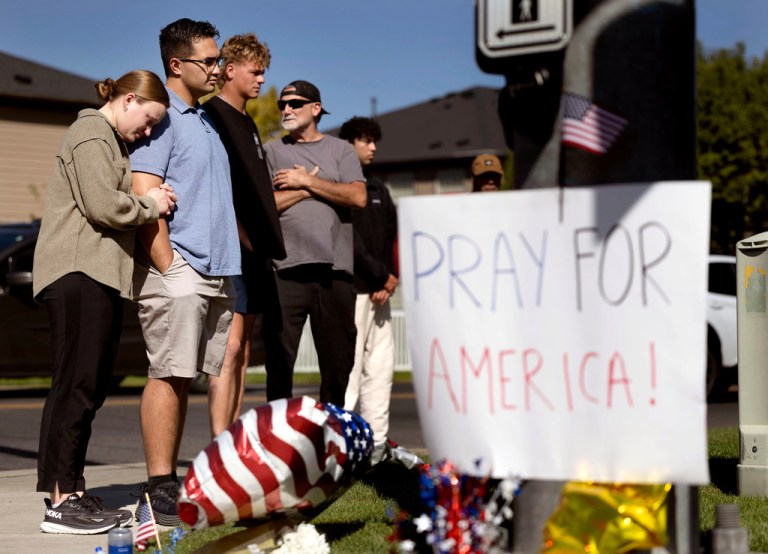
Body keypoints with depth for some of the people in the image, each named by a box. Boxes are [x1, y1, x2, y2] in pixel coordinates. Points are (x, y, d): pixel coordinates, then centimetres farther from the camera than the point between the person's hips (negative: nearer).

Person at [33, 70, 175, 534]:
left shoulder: (112, 141, 26)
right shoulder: (91, 136, -6)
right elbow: (102, 205, -17)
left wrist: (153, 201, 6)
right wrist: (149, 206, -2)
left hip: (102, 275, 10)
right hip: (79, 273, -10)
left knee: (90, 388, 9)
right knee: (76, 385, -11)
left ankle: (75, 493, 12)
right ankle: (60, 501, -11)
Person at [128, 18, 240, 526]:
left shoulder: (206, 120, 21)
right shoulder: (160, 118, -7)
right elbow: (144, 198, -15)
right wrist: (168, 268, -18)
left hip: (216, 272, 9)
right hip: (177, 269, -8)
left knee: (184, 376, 8)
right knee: (169, 373, -10)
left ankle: (170, 482, 12)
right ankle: (159, 492, -10)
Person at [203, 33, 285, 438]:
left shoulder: (247, 123, 21)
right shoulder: (214, 116, -8)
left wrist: (265, 245, 16)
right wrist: (242, 237, -18)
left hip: (252, 250, 10)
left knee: (242, 349, 8)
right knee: (229, 346, -13)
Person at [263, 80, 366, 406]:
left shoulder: (340, 150, 13)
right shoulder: (270, 152, 12)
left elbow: (358, 197, -3)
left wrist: (306, 181, -3)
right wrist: (309, 188, -1)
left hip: (335, 270, 1)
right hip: (286, 270, -1)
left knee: (338, 361, 5)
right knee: (280, 361, -3)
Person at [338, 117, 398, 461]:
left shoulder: (378, 190, 22)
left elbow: (391, 236, 13)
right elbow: (349, 239, -12)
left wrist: (390, 279, -3)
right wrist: (382, 276, -11)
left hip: (380, 290, 8)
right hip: (352, 288, -8)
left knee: (381, 366, 6)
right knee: (350, 366, -11)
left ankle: (377, 443, 8)